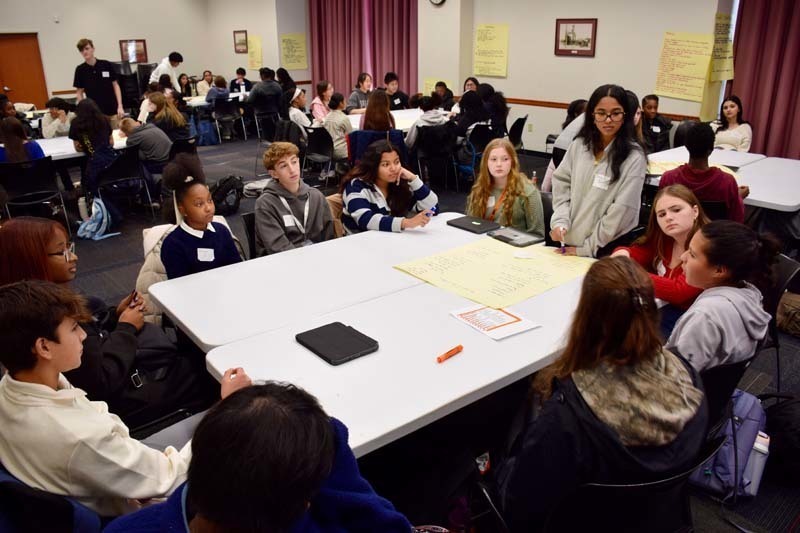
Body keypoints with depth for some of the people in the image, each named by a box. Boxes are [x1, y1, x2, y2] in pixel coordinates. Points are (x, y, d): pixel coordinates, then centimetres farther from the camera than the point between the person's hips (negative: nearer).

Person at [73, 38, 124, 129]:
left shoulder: (107, 65, 0)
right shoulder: (80, 70, 1)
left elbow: (115, 85, 4)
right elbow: (79, 92, 6)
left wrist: (120, 106, -4)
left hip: (112, 111, 0)